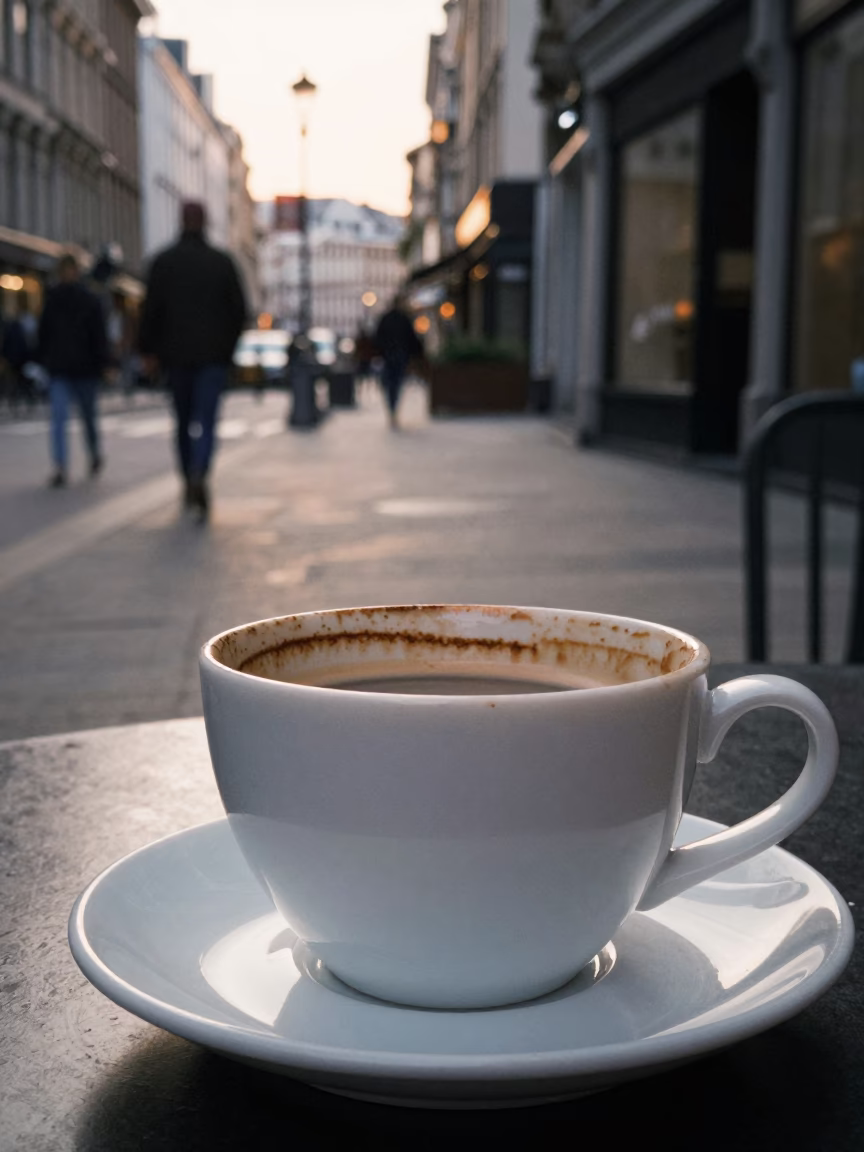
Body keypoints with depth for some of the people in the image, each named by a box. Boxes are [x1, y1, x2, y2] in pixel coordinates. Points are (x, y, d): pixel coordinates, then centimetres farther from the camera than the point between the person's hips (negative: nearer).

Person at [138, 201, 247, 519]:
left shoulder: (163, 261, -1)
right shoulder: (222, 261, 0)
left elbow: (151, 309, -5)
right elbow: (239, 310, 1)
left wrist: (148, 350, 3)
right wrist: (227, 345, 14)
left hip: (176, 354, 1)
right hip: (213, 356, -1)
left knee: (183, 421, 14)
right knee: (206, 422, -4)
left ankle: (189, 488, 21)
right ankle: (198, 475, -29)